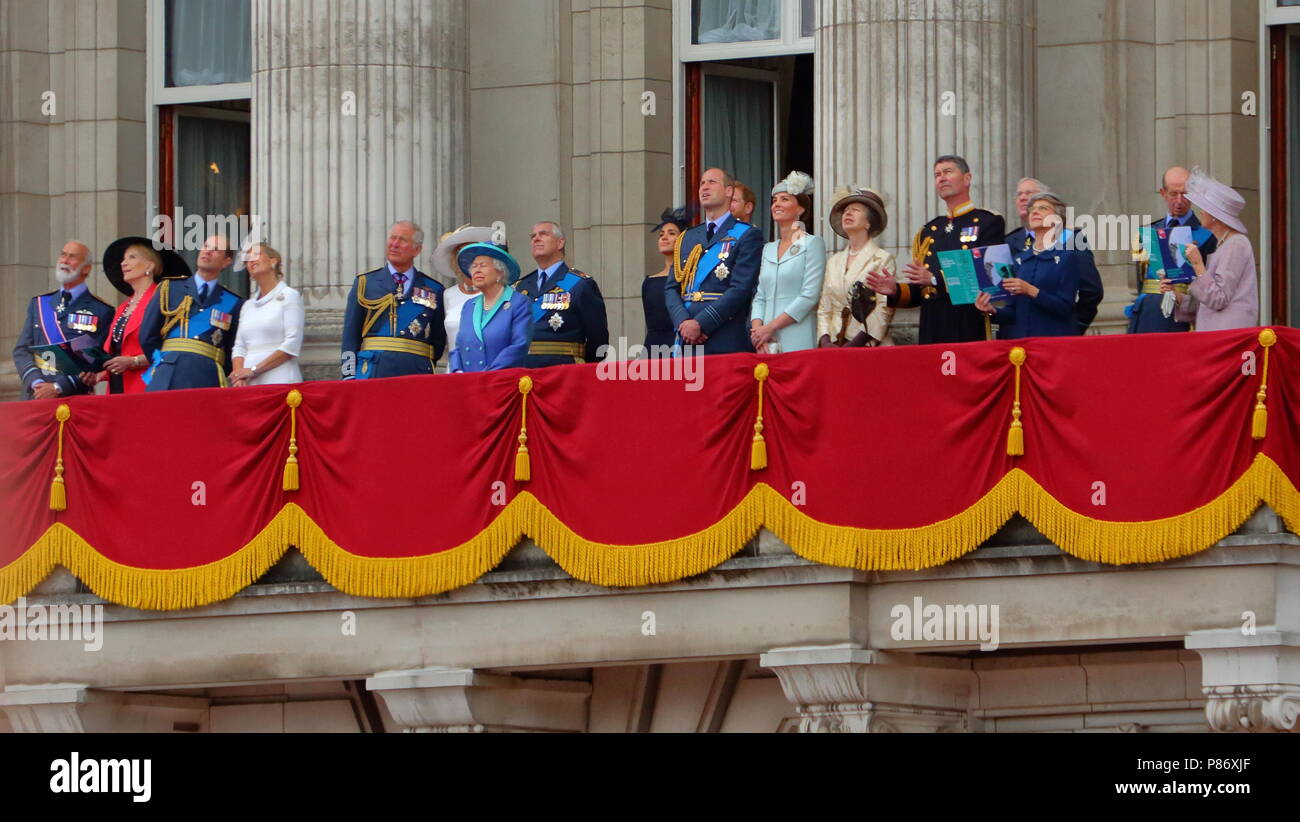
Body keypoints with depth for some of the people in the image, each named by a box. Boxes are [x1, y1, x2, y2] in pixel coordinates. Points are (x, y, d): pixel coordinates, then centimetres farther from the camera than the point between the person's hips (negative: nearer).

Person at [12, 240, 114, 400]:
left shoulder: (101, 311, 3)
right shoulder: (38, 304, 18)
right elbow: (21, 350, 11)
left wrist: (58, 387, -14)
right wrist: (36, 383, -7)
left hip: (75, 398, -3)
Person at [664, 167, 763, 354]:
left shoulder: (747, 236, 2)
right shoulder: (687, 238, 21)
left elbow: (741, 289, -9)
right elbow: (671, 288, 15)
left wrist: (700, 324, -15)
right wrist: (683, 322, -5)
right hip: (685, 341, 5)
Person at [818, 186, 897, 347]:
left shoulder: (883, 259, 2)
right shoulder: (834, 261, 17)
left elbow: (884, 310, -7)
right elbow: (824, 309, 16)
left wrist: (854, 345, -15)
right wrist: (825, 342, -3)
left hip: (870, 346, -4)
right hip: (834, 346, 4)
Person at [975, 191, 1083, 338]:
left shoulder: (1068, 256, -1)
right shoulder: (1019, 259, 14)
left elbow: (1065, 307, -10)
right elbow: (1013, 312, 11)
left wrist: (1031, 291, -22)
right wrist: (993, 311, -9)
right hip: (1019, 336, 4)